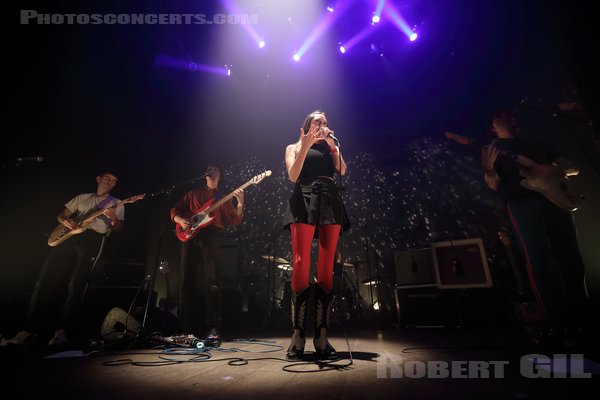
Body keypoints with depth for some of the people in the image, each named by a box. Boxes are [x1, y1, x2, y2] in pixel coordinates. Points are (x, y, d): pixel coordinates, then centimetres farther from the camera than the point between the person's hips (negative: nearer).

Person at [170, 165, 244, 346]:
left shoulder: (224, 199, 20)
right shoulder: (193, 194, 24)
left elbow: (235, 220, 7)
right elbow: (175, 211, 21)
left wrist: (240, 202, -9)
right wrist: (181, 220, -2)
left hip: (211, 236, -3)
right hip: (189, 235, 3)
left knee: (210, 281, -13)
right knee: (187, 282, 3)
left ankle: (214, 329, -12)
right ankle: (188, 329, 14)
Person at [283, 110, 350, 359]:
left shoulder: (331, 149, 28)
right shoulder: (294, 147, 20)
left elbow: (342, 170, 8)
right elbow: (293, 176, 1)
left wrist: (332, 145, 6)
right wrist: (305, 146, -4)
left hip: (330, 203, 3)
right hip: (304, 202, -3)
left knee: (326, 269, -5)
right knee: (301, 264, -16)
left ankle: (321, 336, -2)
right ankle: (298, 336, -10)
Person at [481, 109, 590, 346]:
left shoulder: (538, 145, 30)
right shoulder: (492, 150, 17)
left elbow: (573, 169, 24)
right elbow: (495, 185, 4)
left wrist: (553, 170, -1)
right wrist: (488, 169, -19)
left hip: (554, 198, 4)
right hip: (521, 202, -4)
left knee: (570, 256, -1)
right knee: (539, 259, -15)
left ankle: (580, 316, 8)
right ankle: (556, 320, -12)